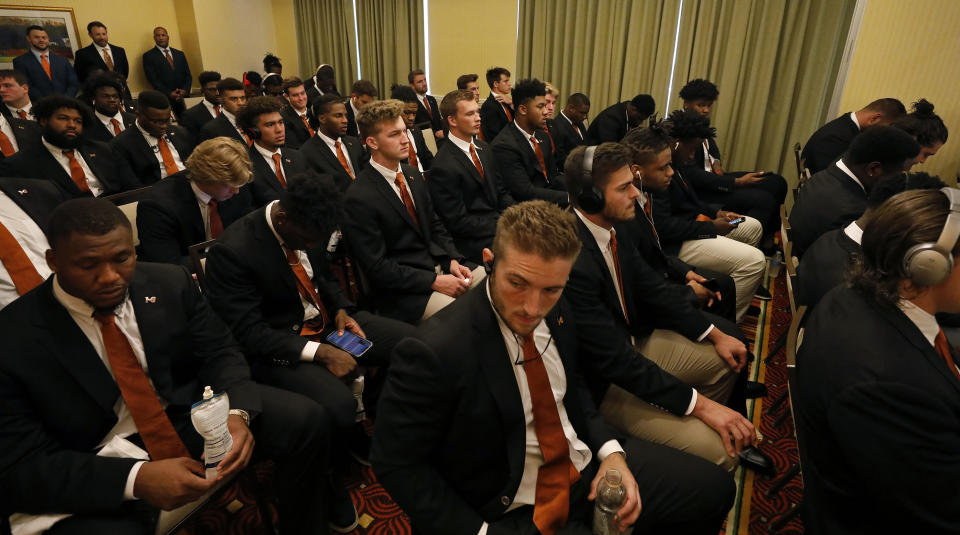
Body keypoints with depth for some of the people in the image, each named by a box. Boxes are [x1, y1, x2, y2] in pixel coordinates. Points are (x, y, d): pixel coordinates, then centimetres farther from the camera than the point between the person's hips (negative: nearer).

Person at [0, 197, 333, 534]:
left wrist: (237, 413, -23)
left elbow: (220, 354, -1)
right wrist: (135, 479, -31)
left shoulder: (171, 284, -7)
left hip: (189, 413, 4)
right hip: (98, 467, -3)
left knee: (303, 420, -13)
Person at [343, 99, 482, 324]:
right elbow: (376, 267, -15)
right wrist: (434, 281, -18)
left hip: (438, 264, 8)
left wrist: (452, 260, -2)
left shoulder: (412, 175, 9)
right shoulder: (359, 198, -15)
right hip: (402, 290, -7)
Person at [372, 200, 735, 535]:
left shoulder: (559, 314, -8)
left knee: (714, 488, 7)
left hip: (590, 467, 7)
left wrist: (610, 451, -5)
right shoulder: (433, 353, -27)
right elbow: (396, 464, -17)